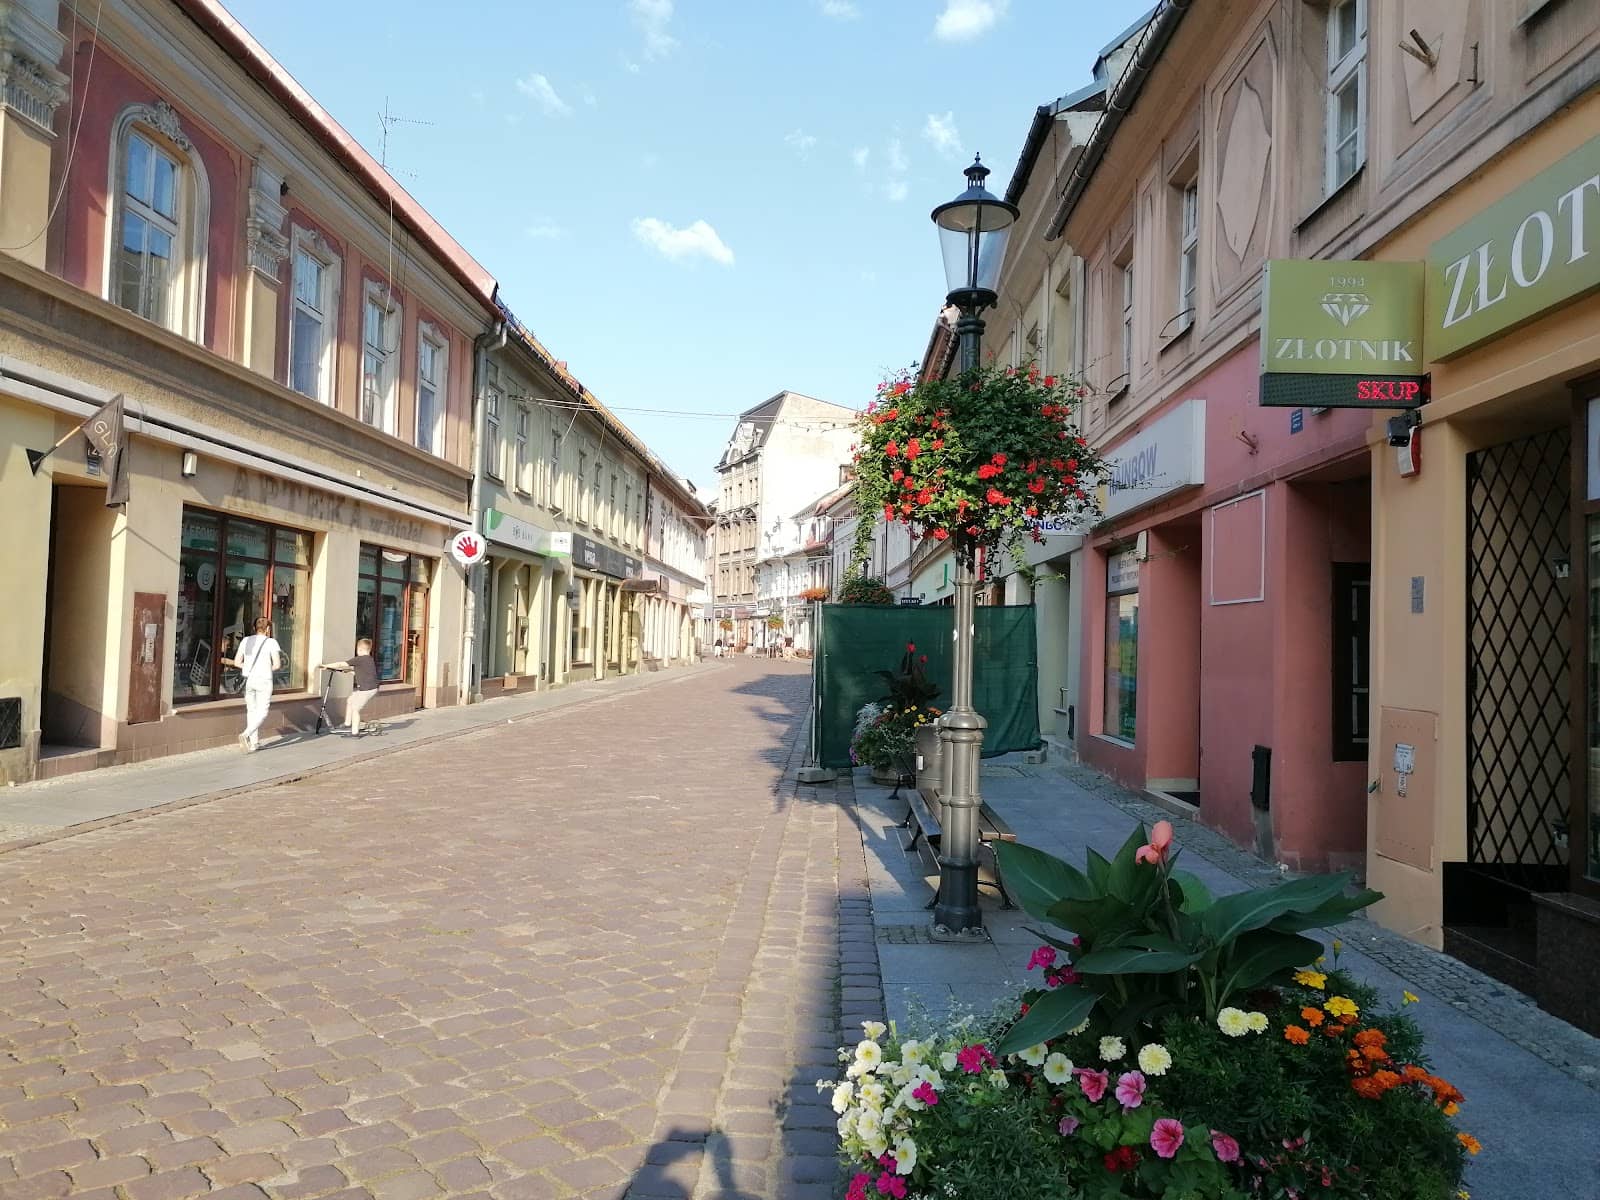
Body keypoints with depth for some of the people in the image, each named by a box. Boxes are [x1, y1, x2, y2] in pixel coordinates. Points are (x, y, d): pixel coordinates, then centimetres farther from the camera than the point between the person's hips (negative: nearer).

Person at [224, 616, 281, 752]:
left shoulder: (246, 641, 5)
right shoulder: (271, 642, -7)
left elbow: (237, 662, 3)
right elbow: (277, 664, -11)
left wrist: (250, 668, 15)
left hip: (249, 680, 5)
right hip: (264, 680, -5)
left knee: (251, 711, 13)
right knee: (262, 712, 1)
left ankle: (253, 742, 15)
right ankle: (246, 735, -20)